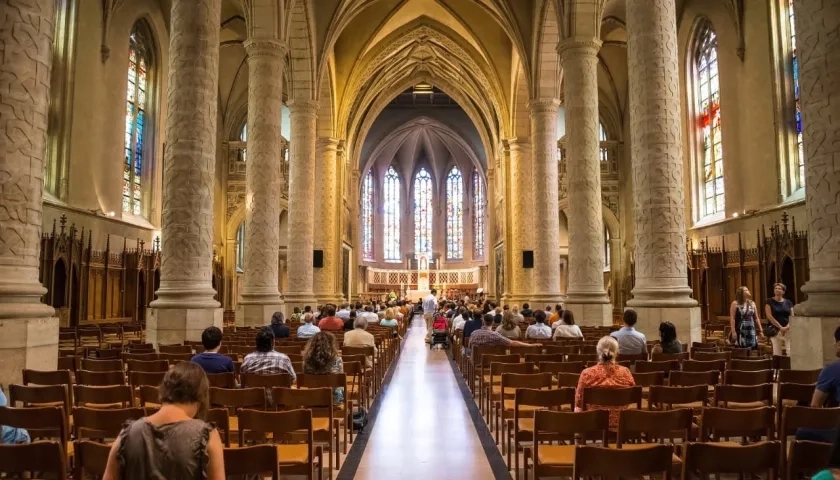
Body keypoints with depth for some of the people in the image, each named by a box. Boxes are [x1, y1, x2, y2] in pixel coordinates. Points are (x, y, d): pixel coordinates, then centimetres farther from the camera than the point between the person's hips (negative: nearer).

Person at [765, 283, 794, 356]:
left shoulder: (788, 302, 10)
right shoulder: (769, 302, 2)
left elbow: (792, 316, 5)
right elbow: (769, 316, -6)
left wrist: (787, 327, -11)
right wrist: (780, 327, -11)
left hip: (788, 330, 2)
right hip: (775, 330, -2)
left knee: (790, 351, -6)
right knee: (777, 354, 0)